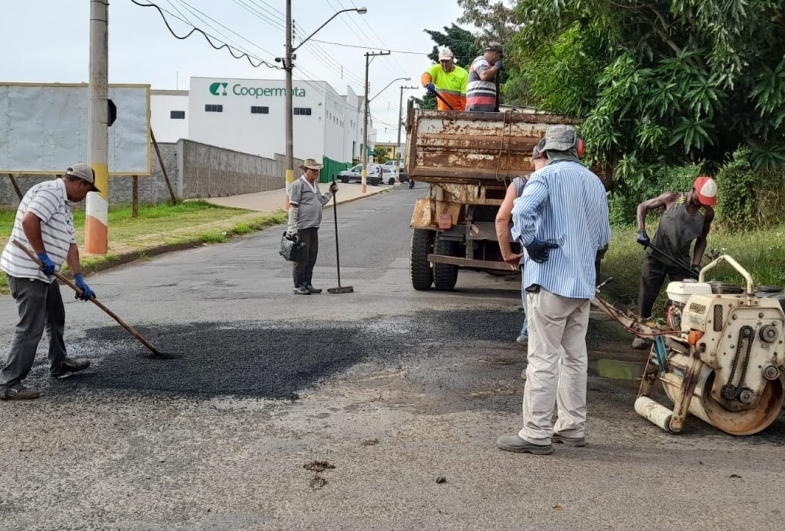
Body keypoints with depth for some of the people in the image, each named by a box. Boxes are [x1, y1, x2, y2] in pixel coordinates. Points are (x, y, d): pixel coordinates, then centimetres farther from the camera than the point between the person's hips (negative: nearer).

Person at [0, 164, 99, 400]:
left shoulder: (64, 204, 17)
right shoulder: (51, 192, -15)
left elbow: (70, 244, 16)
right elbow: (29, 220, -31)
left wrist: (79, 279, 11)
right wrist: (43, 255, -24)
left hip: (44, 273, 11)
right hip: (27, 271, -11)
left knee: (55, 317, 23)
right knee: (31, 328, -9)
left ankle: (59, 364, 40)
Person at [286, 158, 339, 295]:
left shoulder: (315, 185, 18)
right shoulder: (298, 184, -8)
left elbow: (320, 202, 29)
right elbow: (293, 207, -13)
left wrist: (331, 192, 19)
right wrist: (292, 228, -18)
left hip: (313, 227, 8)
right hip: (302, 227, -8)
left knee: (311, 258, 11)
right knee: (302, 258, -3)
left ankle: (307, 284, 20)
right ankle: (298, 286, 4)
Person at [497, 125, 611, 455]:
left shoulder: (547, 176, -7)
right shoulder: (595, 183, 12)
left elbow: (522, 210, -26)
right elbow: (604, 237, 18)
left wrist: (530, 243, -14)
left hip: (551, 280, -7)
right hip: (584, 283, 7)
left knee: (543, 358, -4)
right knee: (575, 357, 13)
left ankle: (537, 434, -1)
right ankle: (572, 428, 20)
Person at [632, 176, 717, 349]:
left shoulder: (708, 213, -8)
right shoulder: (672, 198, -16)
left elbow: (702, 239, 6)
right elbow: (642, 207, -4)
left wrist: (696, 264, -4)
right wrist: (641, 231, -17)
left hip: (681, 260, 2)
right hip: (656, 256, -2)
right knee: (647, 295, 2)